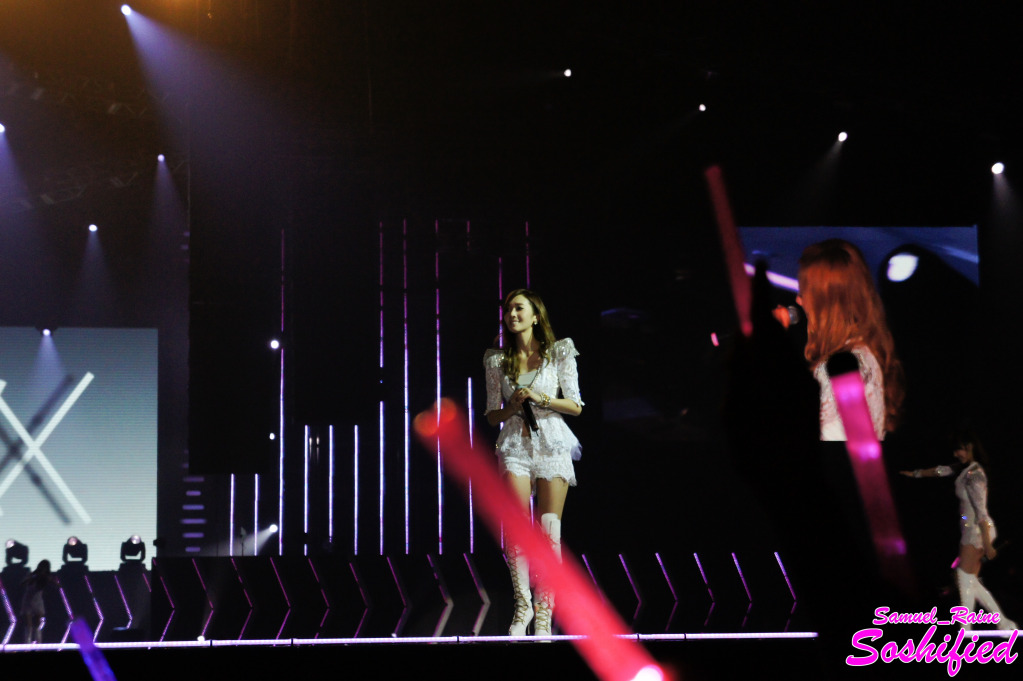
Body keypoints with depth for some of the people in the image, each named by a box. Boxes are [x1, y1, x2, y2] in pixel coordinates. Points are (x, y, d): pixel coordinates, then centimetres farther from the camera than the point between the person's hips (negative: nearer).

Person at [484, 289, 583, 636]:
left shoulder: (559, 353, 5)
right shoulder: (497, 360, 10)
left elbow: (575, 406, 3)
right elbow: (493, 416, 12)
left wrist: (541, 399, -11)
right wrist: (512, 406, -9)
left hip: (552, 444, -1)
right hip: (515, 446, 1)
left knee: (549, 530, -5)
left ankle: (544, 611, 0)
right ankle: (522, 605, 0)